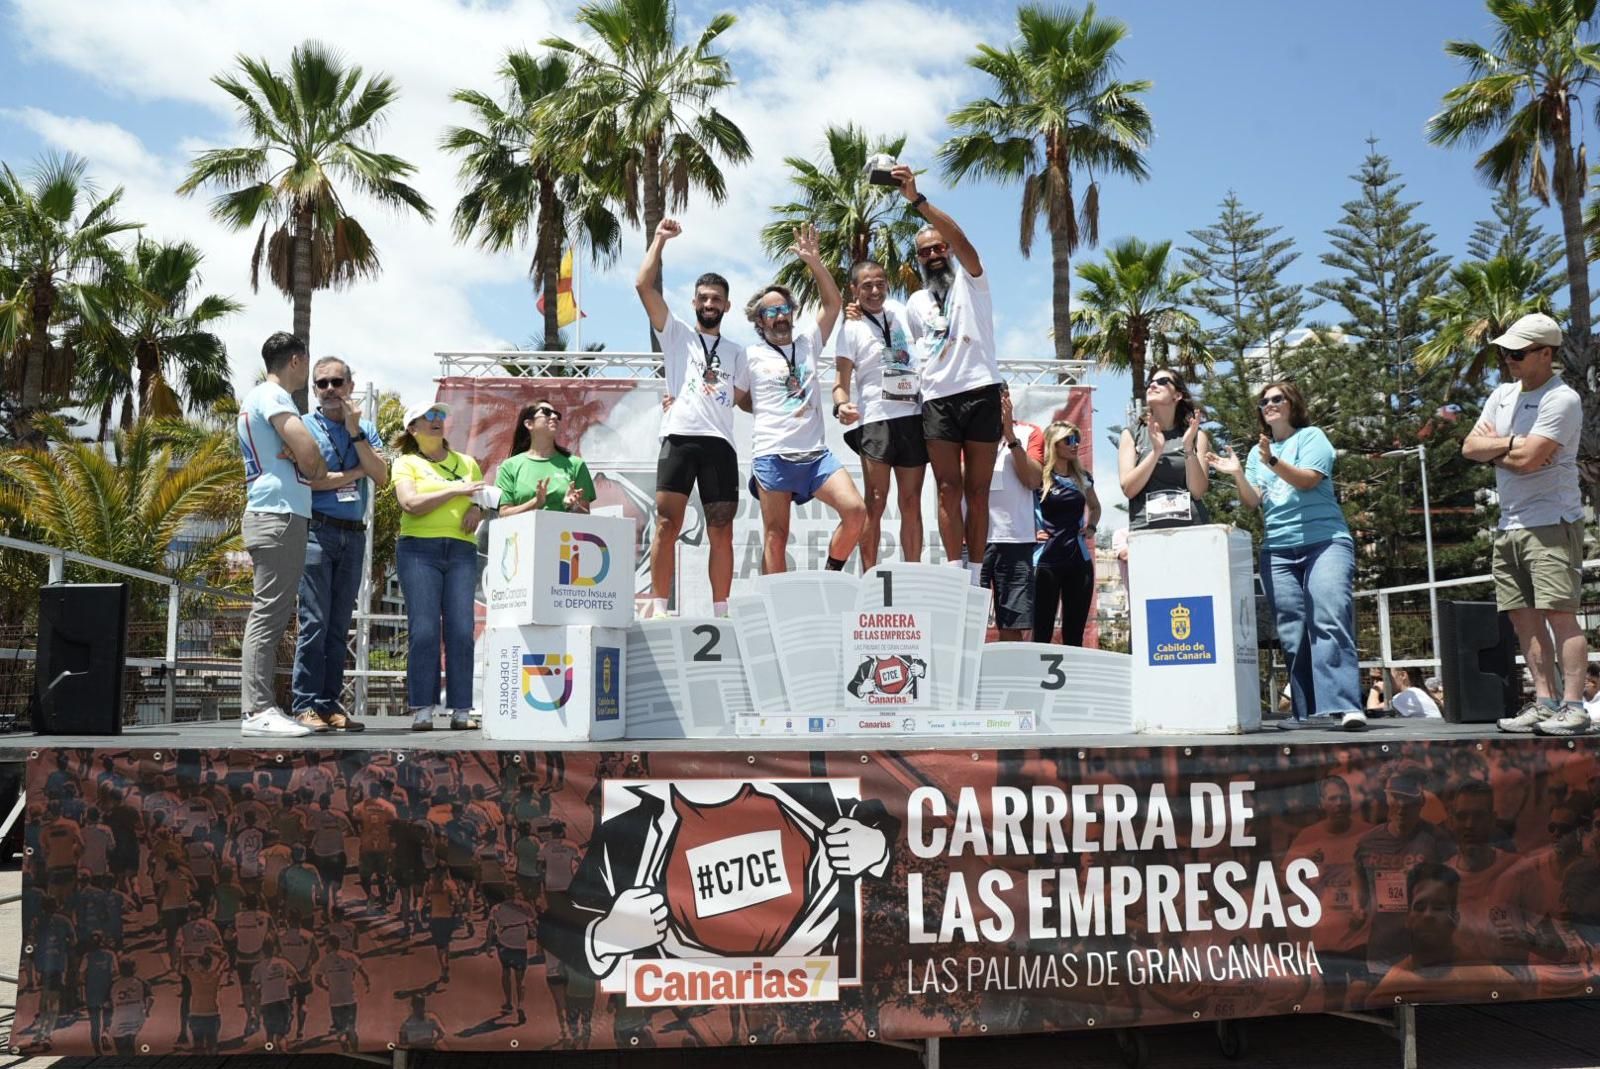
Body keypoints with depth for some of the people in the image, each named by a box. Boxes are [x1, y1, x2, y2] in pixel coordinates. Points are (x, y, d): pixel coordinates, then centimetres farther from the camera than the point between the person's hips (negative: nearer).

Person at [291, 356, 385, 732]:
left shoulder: (366, 429, 16)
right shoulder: (305, 427, 3)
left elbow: (381, 478, 1)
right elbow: (309, 480, -11)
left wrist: (355, 431, -5)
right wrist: (356, 472, -2)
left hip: (354, 535, 4)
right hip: (317, 531, -4)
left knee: (340, 624, 5)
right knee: (315, 621, -8)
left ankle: (330, 703, 8)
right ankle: (306, 705, -5)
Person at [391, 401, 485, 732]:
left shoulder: (467, 463, 21)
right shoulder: (406, 463, 9)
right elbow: (411, 504, -7)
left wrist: (478, 508, -1)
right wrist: (456, 491, -11)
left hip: (462, 552, 3)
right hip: (419, 549, -3)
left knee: (461, 630, -5)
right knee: (423, 629, -9)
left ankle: (462, 710, -2)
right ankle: (422, 709, -5)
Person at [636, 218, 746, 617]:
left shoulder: (736, 352, 24)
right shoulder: (677, 334, 15)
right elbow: (644, 285, 6)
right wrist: (660, 238, 9)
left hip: (720, 443, 3)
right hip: (679, 437, -2)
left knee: (722, 532, 0)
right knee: (668, 524, -8)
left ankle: (721, 611, 3)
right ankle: (658, 606, -6)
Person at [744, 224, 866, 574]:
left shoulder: (808, 344, 16)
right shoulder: (751, 356, 8)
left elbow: (833, 304, 12)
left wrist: (814, 261, 4)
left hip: (816, 453, 3)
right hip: (772, 456, -3)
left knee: (855, 511, -13)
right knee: (776, 536, -3)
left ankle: (830, 576, 6)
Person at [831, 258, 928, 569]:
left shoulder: (900, 311, 13)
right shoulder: (851, 328, -1)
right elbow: (841, 380, -7)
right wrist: (842, 405, -26)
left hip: (913, 417, 5)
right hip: (875, 419, -5)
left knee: (911, 503, 6)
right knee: (876, 504, -8)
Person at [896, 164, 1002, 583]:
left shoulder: (970, 279, 9)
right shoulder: (914, 304, 21)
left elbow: (960, 239, -9)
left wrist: (917, 199, -18)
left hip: (980, 392, -3)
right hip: (937, 399, 3)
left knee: (977, 492, -1)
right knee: (949, 490, -4)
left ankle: (975, 577, 0)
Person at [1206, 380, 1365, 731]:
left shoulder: (1311, 436, 7)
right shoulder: (1257, 452, 20)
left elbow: (1308, 480, -10)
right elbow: (1253, 502, 10)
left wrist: (1273, 462, -23)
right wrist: (1237, 474, -5)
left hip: (1325, 541, -4)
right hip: (1277, 550, 4)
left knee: (1330, 622, -18)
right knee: (1292, 633, -1)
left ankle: (1344, 706, -24)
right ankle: (1307, 711, 2)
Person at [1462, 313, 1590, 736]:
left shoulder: (1562, 399, -11)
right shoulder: (1503, 394, 15)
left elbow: (1527, 460, -19)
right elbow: (1470, 447, 7)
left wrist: (1492, 447, -1)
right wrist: (1511, 442, -8)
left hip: (1552, 523, -8)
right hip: (1509, 524, 8)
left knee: (1560, 614, -10)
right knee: (1524, 617, 7)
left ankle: (1573, 706, -8)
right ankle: (1544, 702, 13)